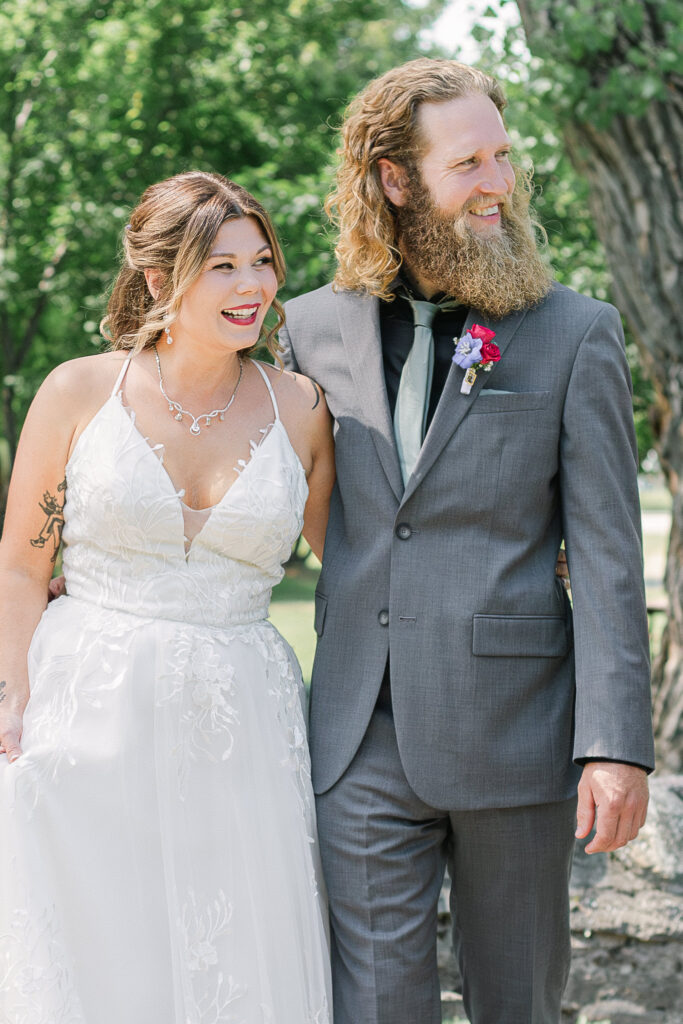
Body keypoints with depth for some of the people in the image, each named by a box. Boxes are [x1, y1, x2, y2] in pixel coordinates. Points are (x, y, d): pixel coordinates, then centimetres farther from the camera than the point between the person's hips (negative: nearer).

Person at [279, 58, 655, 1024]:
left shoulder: (573, 334, -1)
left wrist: (616, 741, -12)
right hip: (363, 736, 2)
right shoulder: (313, 328, 6)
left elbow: (606, 552, -5)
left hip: (513, 732, -2)